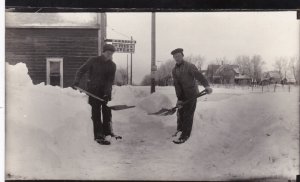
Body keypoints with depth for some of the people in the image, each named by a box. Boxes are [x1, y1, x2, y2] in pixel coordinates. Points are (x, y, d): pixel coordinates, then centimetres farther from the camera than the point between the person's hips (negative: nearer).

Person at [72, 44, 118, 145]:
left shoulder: (112, 65, 0)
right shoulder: (93, 61, -7)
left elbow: (110, 80, -7)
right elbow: (81, 70, -1)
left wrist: (108, 92, -19)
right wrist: (76, 81, -14)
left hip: (105, 91, 4)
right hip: (93, 90, -3)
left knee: (107, 111, 9)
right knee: (96, 112, -4)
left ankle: (107, 131, 26)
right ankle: (98, 136, -3)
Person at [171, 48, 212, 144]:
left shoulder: (190, 66, -13)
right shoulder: (174, 70, 4)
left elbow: (199, 76, -26)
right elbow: (177, 85, -3)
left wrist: (207, 85, -43)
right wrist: (179, 98, -11)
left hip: (191, 94, -6)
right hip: (182, 95, 6)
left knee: (188, 115, -5)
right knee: (180, 113, 15)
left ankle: (185, 136, 1)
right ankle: (180, 130, 36)